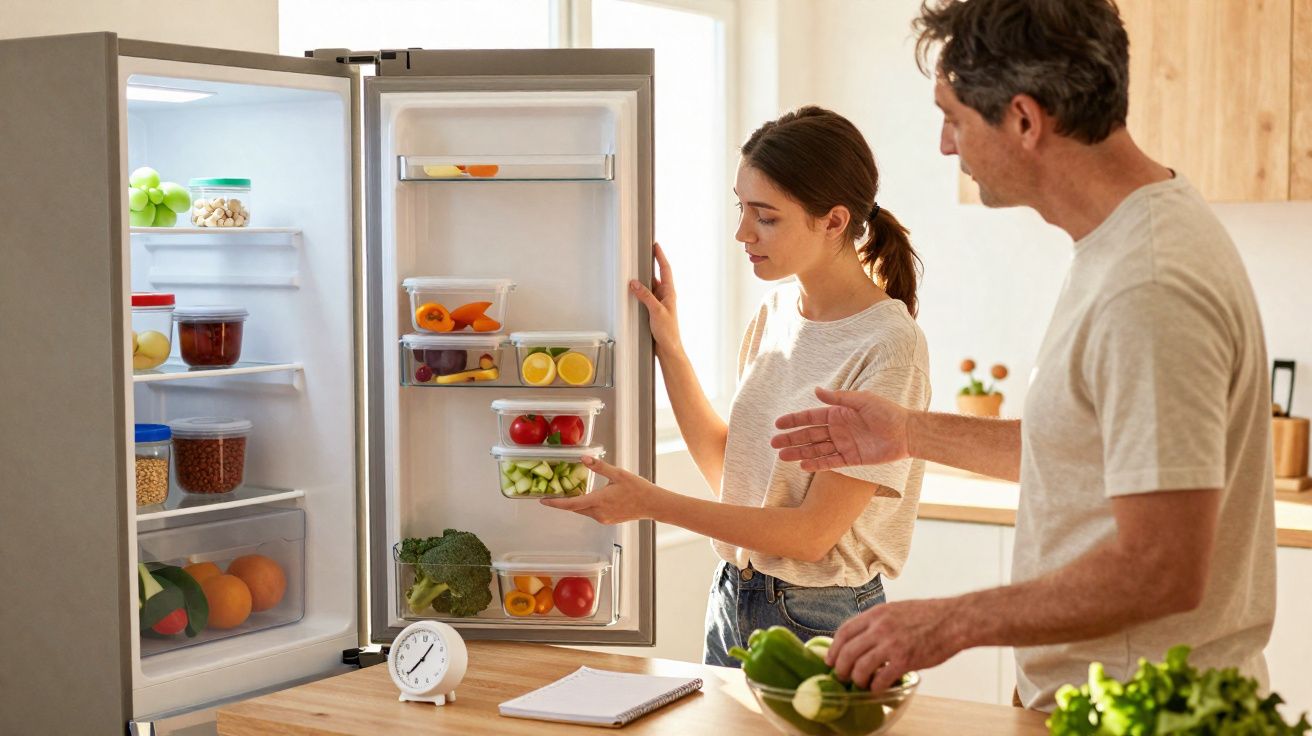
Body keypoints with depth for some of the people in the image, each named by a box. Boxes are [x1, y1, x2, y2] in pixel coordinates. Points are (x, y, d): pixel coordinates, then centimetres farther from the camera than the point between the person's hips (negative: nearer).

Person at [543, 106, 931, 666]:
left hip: (820, 624, -6)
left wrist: (651, 503, -19)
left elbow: (813, 532, -20)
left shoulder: (888, 347, -19)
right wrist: (669, 348, 1)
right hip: (732, 603, 7)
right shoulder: (776, 311, 4)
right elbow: (727, 470, 7)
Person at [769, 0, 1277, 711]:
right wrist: (912, 434, 17)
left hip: (1133, 710, -9)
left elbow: (1160, 571, -28)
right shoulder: (1125, 239, 6)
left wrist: (952, 623, -20)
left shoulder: (1149, 291, -26)